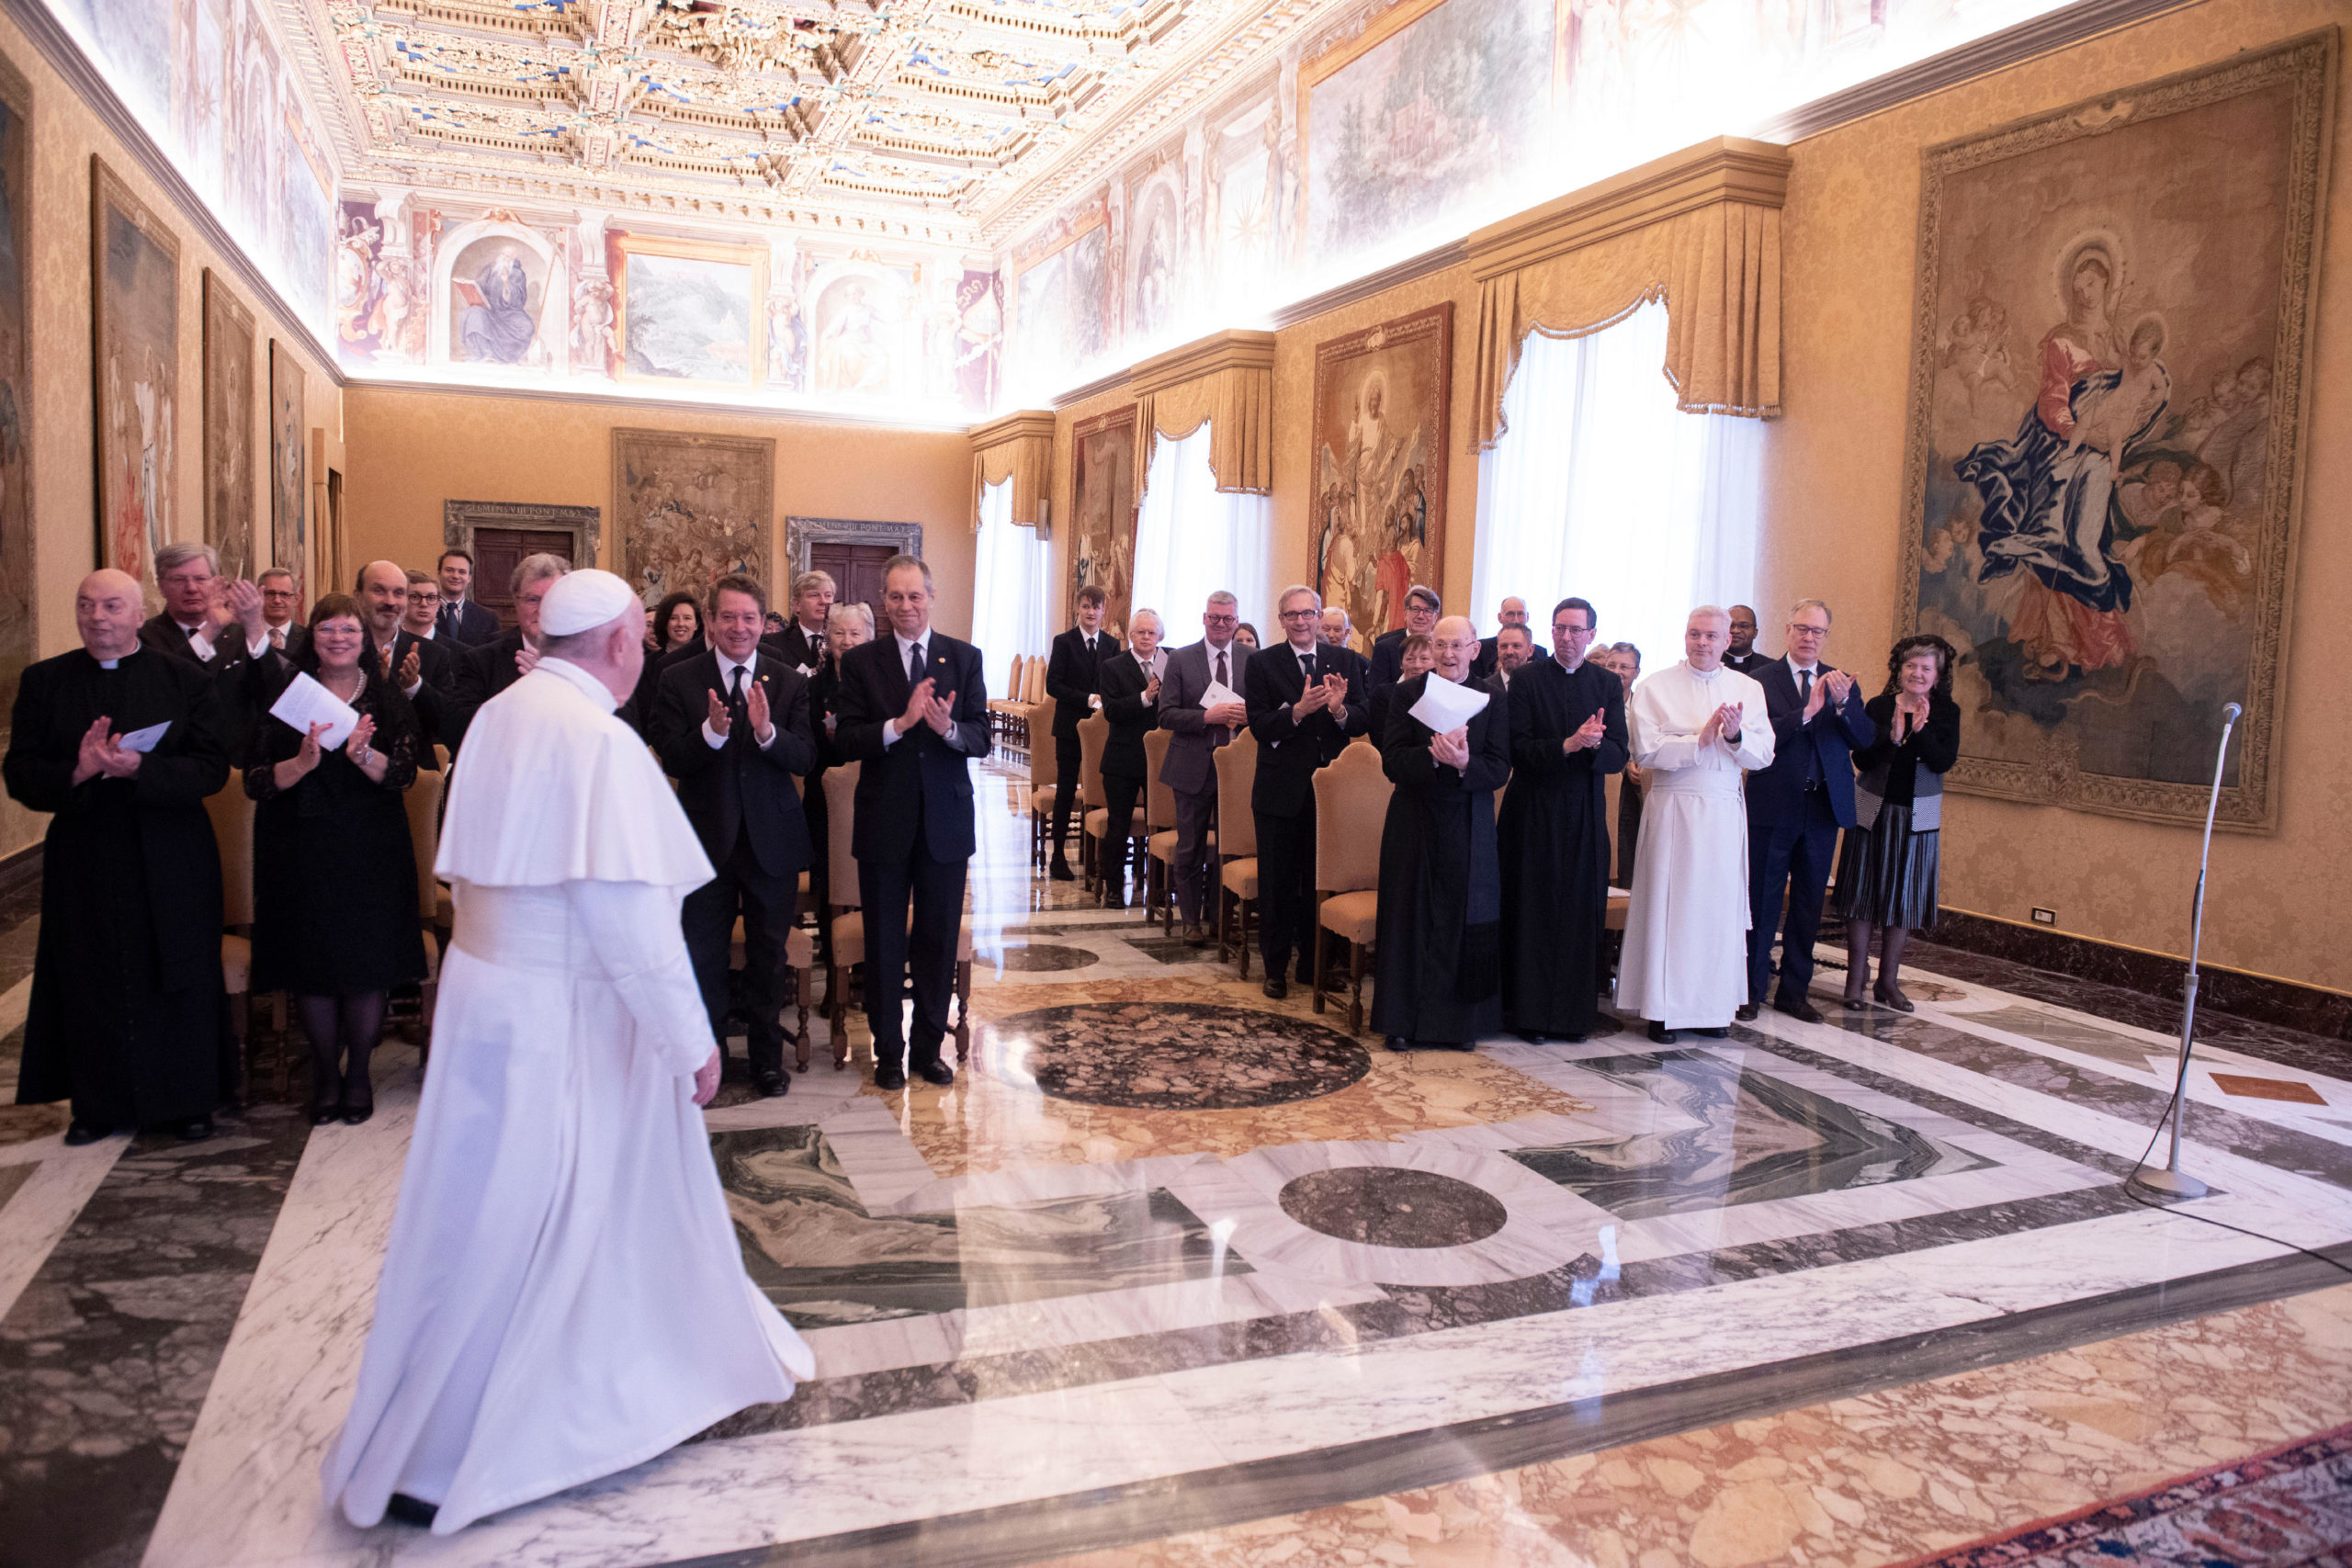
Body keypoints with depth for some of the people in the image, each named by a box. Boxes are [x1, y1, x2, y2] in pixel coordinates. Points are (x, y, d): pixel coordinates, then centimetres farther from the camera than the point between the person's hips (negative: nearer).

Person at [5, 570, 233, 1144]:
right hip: (82, 856, 2)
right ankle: (96, 1105, 21)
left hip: (170, 860, -1)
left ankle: (188, 1101, 18)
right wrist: (78, 772, -19)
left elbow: (212, 768, -8)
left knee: (177, 981, 5)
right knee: (89, 983, 7)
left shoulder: (185, 679, 0)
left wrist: (138, 768, -22)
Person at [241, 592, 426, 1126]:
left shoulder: (387, 698, 3)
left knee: (367, 960, 1)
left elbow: (403, 772, -8)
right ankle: (325, 1072, 22)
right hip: (300, 851, 1)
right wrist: (303, 761, -21)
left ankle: (357, 1071, 19)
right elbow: (256, 779, -4)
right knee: (312, 963, 5)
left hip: (370, 851, -1)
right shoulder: (284, 693, 4)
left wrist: (362, 753, -27)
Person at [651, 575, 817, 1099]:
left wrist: (767, 731, -29)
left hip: (771, 838, 1)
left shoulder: (788, 681, -2)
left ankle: (767, 1057, 28)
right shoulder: (679, 679, -4)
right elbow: (670, 760, -11)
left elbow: (806, 757, -10)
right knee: (705, 953, 10)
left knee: (768, 953, 13)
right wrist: (711, 731, -29)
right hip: (707, 836, -1)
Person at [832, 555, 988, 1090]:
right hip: (884, 820, -1)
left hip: (945, 819, 1)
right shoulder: (861, 662, 0)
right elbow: (845, 743, -9)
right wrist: (900, 724, -24)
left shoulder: (965, 658, 2)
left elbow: (981, 740, -3)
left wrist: (948, 728, -25)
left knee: (939, 941, 9)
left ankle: (928, 1047, 24)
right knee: (884, 943, 9)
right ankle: (888, 1051, 23)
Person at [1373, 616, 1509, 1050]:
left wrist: (1465, 763, -26)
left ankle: (1460, 1021, 19)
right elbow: (1392, 762, -9)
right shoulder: (1406, 693, 0)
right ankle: (1402, 1021, 15)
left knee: (1465, 923, 5)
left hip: (1470, 830, 0)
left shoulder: (1492, 698, 1)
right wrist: (1434, 755, -26)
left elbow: (1499, 770, -7)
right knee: (1409, 920, 5)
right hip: (1414, 825, 0)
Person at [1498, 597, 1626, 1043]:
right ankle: (1530, 1010, 9)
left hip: (1585, 817, 2)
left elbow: (1618, 755, -1)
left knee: (1582, 911, 4)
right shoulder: (1527, 680, -1)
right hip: (1534, 813, -2)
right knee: (1531, 910, 1)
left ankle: (1576, 1010, 14)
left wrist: (1595, 745, -22)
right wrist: (1568, 745, -22)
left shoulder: (1609, 684, 7)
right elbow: (1517, 750, -10)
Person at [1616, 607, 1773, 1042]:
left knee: (1720, 906, 5)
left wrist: (1736, 736, -17)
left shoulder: (1747, 689, 10)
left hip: (1725, 813, 3)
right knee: (1668, 906, -2)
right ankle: (1662, 1008, 4)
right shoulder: (1655, 686, 1)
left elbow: (1763, 754, 2)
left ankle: (1713, 1005, 14)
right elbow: (1646, 752, -9)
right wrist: (1700, 739, -15)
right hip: (1672, 810, -3)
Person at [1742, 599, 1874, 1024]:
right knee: (1762, 900, 2)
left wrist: (1842, 701, -17)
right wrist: (1806, 711, -23)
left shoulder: (1842, 683, 10)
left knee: (1809, 902, 11)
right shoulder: (1762, 678, -3)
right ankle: (1751, 990, 12)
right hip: (1774, 806, -4)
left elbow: (1865, 739, -1)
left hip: (1823, 808, 4)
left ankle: (1794, 991, 21)